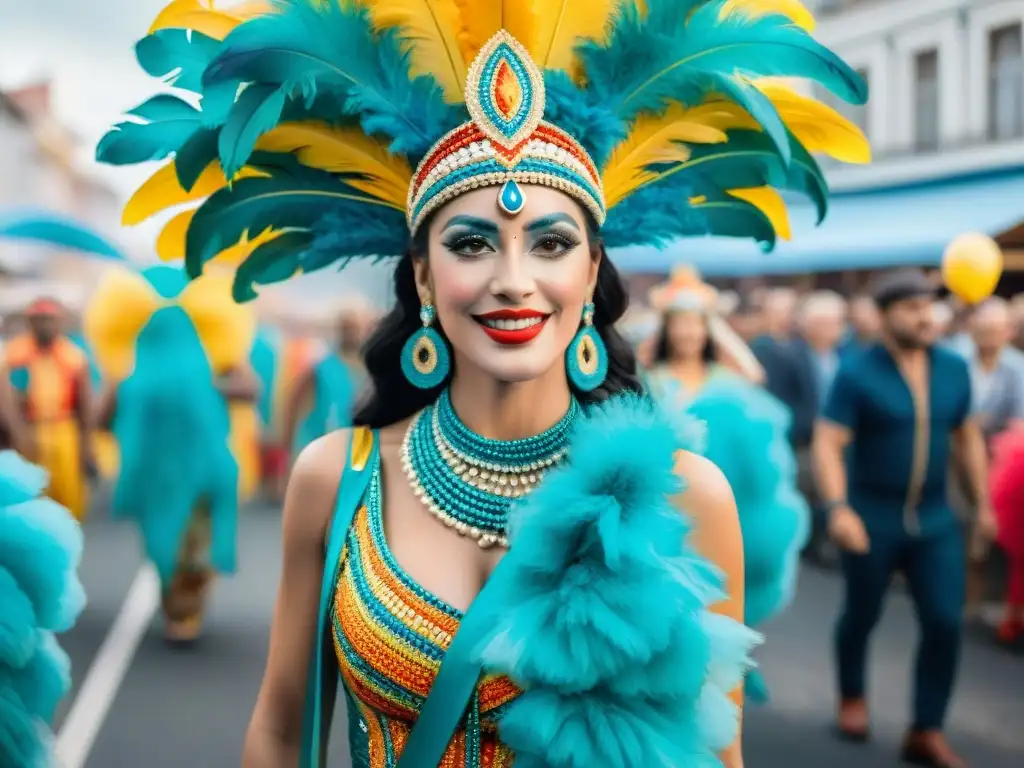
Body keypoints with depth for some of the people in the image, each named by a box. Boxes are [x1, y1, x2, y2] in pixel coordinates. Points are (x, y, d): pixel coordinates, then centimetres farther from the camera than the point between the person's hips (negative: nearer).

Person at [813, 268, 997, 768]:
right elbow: (827, 445, -18)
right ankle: (852, 696, 41)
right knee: (862, 615, 14)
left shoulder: (953, 369, 1)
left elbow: (968, 437, 12)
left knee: (945, 623, -4)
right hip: (871, 520, -3)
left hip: (935, 521, 3)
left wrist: (984, 504, 13)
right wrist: (838, 508, -30)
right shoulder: (856, 374, -13)